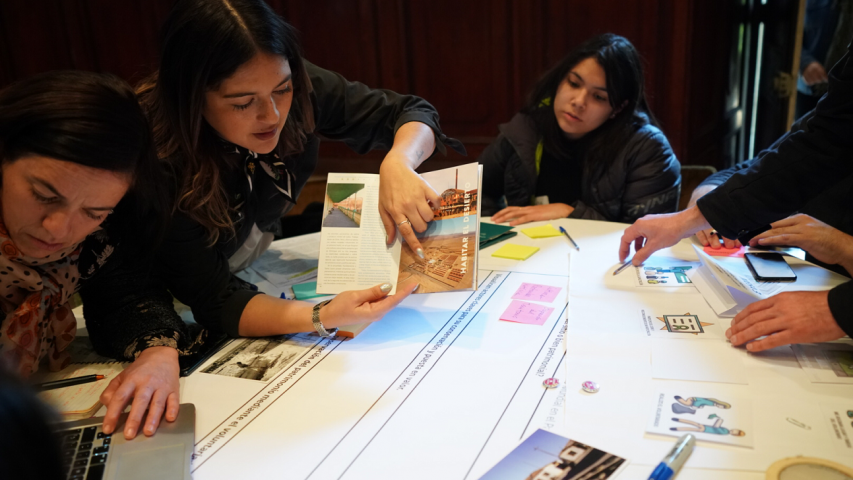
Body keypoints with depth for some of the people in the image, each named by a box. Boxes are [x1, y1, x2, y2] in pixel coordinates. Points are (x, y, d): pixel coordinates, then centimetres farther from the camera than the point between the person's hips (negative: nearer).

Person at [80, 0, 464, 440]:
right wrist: (324, 317, -49)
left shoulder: (296, 90, -24)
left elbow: (411, 112, -16)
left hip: (252, 269, 4)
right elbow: (212, 299, -33)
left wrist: (397, 165, -38)